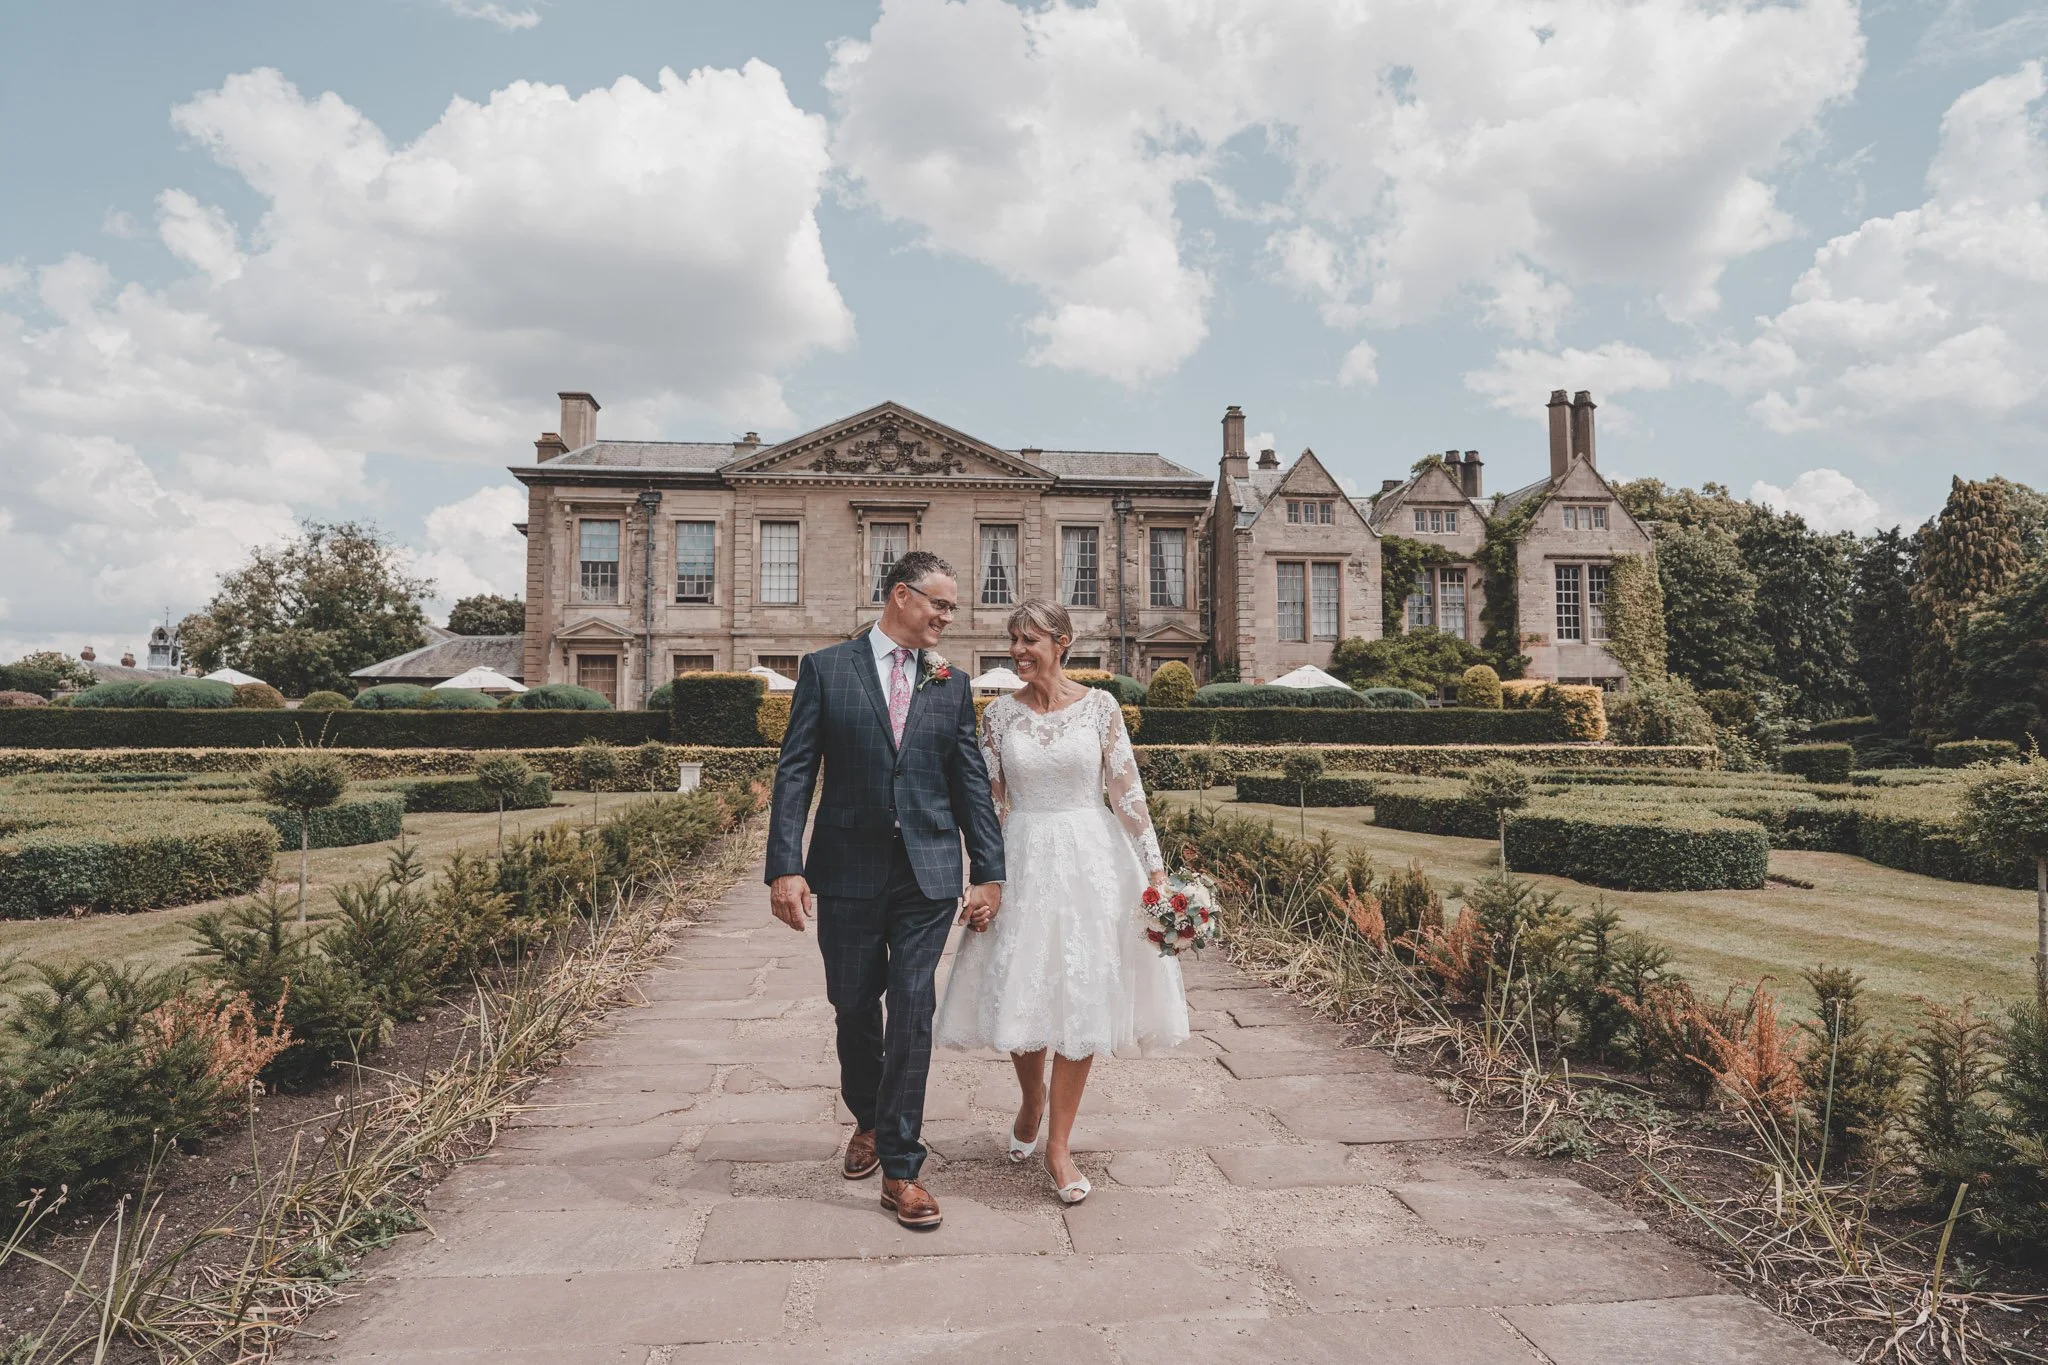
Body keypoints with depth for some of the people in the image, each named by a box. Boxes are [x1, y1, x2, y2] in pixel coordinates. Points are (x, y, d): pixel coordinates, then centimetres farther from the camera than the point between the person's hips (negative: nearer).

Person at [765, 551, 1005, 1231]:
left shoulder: (952, 684, 7)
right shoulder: (825, 669, 0)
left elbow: (971, 782, 8)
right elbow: (795, 771, -4)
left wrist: (989, 870, 2)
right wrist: (785, 867, -12)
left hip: (928, 871, 1)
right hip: (848, 870, 0)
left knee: (912, 1012, -1)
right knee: (854, 1007, 13)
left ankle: (899, 1169, 10)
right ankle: (868, 1119, 41)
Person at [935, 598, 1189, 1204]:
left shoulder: (1100, 706, -3)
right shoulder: (1000, 713, 1)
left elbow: (1127, 792, -2)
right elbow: (986, 803, 3)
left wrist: (1155, 869, -3)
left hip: (1091, 860, -1)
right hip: (1022, 861, 2)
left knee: (1080, 1000, 2)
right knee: (1017, 994, 5)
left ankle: (1059, 1146, 17)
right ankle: (1031, 1099, 37)